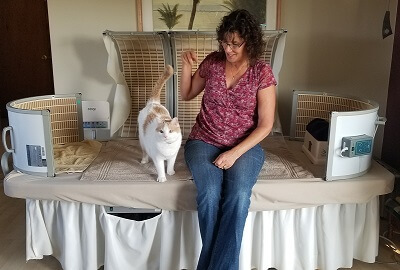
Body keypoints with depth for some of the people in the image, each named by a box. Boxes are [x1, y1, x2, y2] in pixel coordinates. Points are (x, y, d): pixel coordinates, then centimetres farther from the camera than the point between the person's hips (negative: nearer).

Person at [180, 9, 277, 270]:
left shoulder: (262, 72, -6)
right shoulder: (212, 62, 1)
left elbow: (265, 124, -8)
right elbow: (187, 95, 16)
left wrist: (235, 153, -18)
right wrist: (186, 65, -2)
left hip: (244, 146, -1)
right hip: (204, 142, 2)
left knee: (238, 195, -31)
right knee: (210, 193, -28)